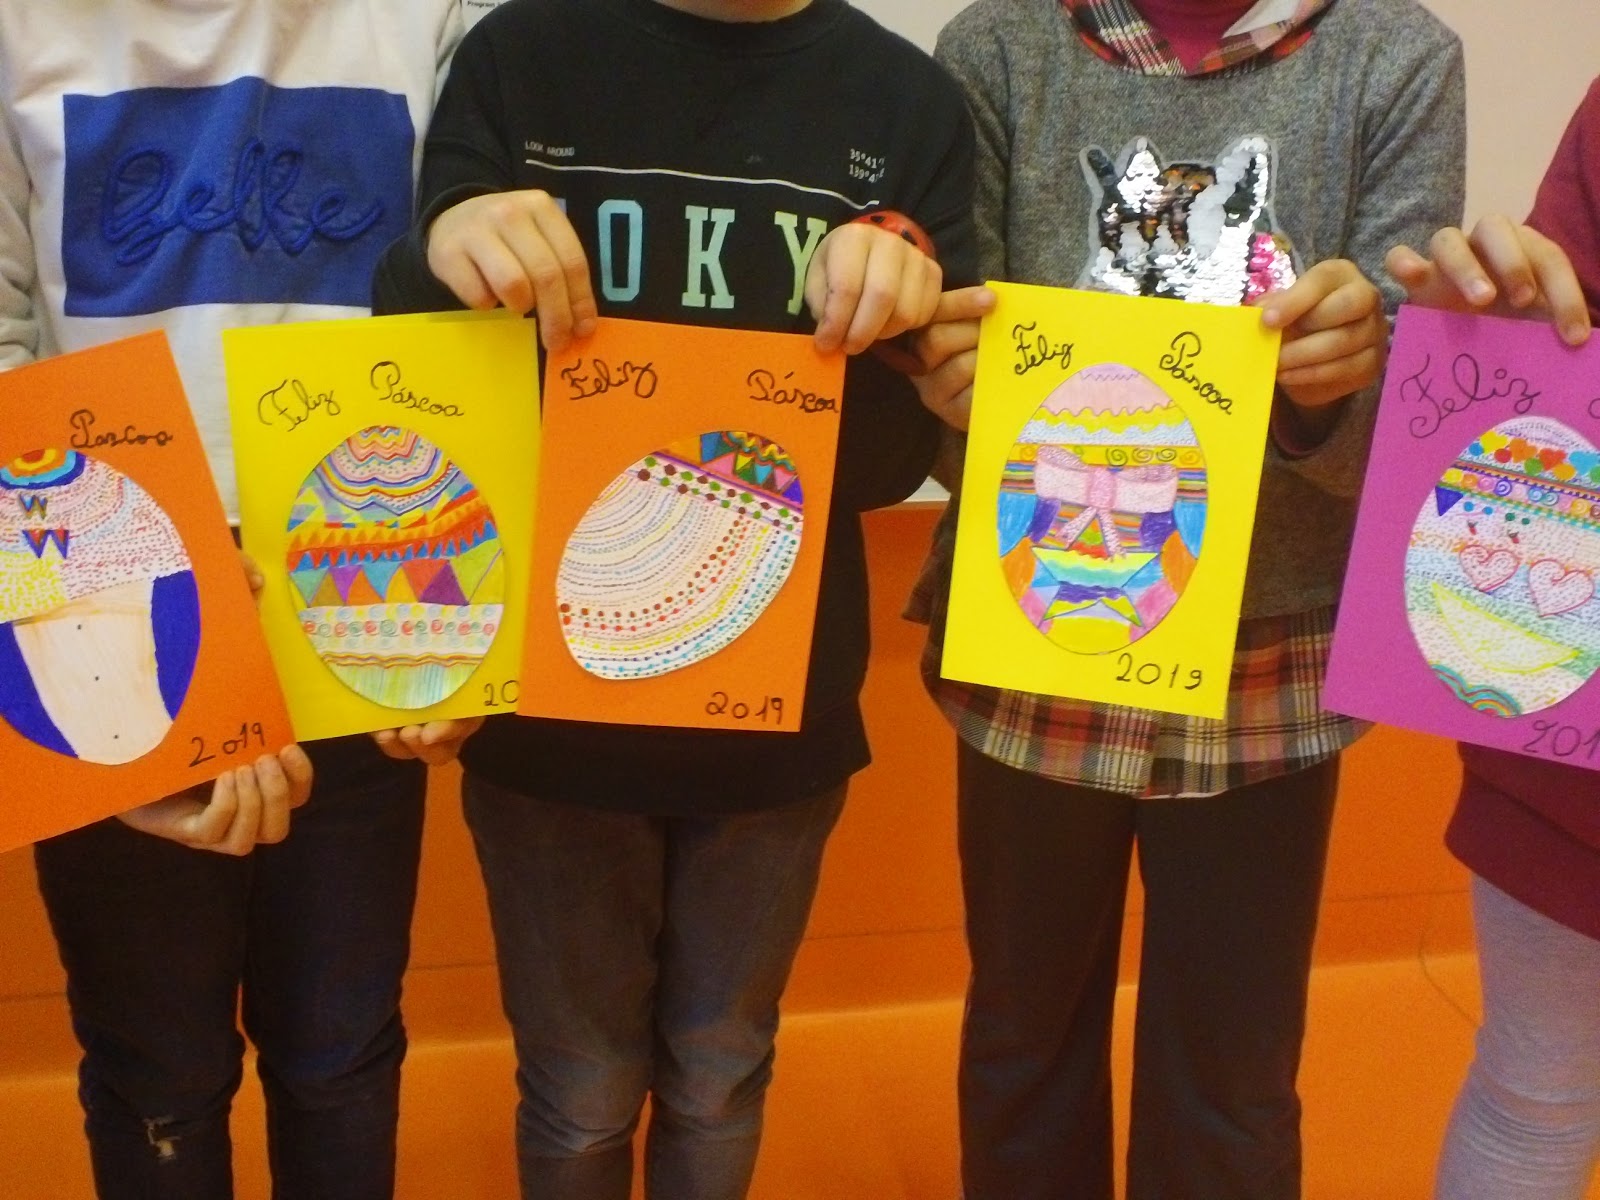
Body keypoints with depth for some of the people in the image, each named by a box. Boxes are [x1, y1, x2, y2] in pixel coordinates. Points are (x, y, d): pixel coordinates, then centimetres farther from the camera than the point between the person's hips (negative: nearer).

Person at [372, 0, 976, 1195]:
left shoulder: (910, 102, -3)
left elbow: (890, 461, -2)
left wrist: (895, 320, -22)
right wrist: (437, 262, -25)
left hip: (780, 710, 1)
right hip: (546, 703, -1)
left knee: (718, 1083, 19)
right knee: (581, 1098, 14)